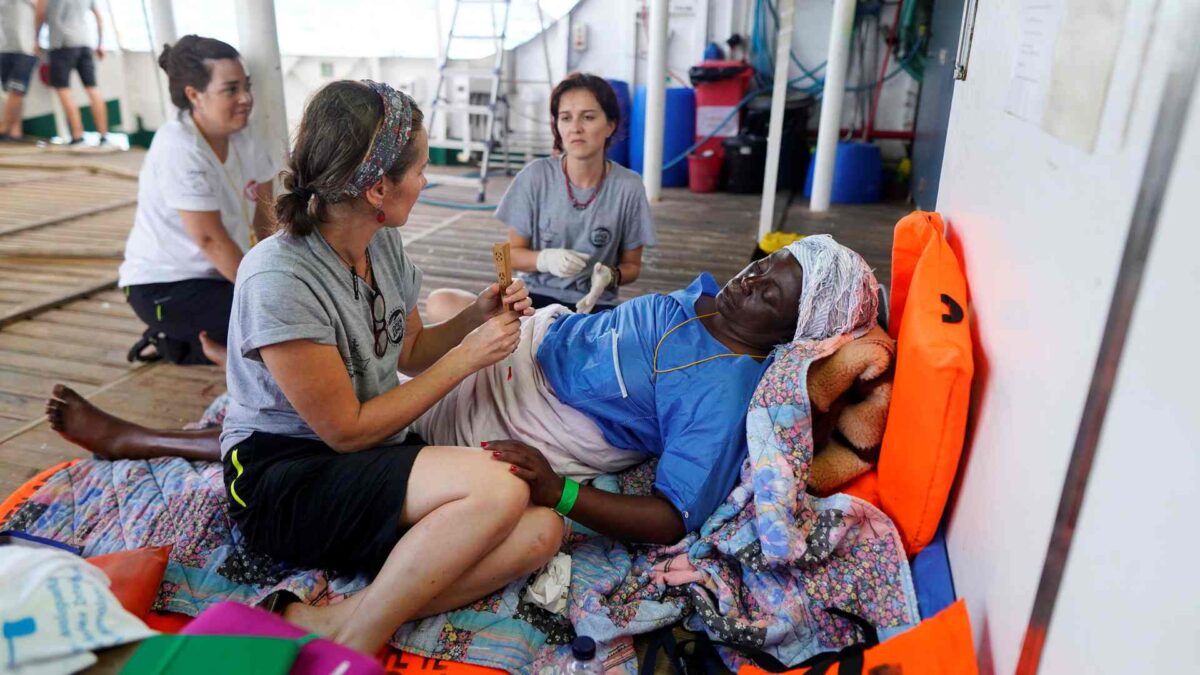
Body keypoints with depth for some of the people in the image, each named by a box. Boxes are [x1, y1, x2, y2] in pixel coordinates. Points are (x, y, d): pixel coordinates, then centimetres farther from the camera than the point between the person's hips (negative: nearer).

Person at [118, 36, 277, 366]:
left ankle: (176, 340, 7)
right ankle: (174, 343, 1)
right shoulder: (178, 148, -22)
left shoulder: (243, 139, -1)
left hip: (219, 274, 8)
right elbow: (210, 240, -22)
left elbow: (266, 222, 1)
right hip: (163, 287, -8)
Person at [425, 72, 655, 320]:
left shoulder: (628, 187, -6)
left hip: (593, 306, -1)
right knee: (441, 303, -24)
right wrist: (545, 259, -19)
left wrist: (611, 276, -18)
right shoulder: (535, 176, -5)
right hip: (533, 297, 1)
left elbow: (632, 265, 6)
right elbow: (513, 254, 3)